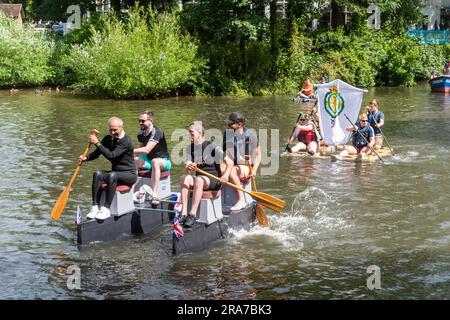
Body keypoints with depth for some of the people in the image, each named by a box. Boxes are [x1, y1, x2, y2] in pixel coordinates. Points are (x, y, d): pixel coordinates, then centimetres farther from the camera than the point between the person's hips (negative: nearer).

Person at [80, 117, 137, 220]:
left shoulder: (126, 141, -17)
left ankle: (106, 209, -36)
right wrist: (86, 158, -13)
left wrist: (97, 143, -28)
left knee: (112, 175, -36)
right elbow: (96, 153, 7)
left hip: (129, 174, -6)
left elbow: (111, 156, -26)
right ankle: (95, 207, -27)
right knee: (97, 174, -22)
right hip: (115, 172, 7)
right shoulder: (108, 139, 6)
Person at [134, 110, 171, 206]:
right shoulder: (141, 134, 6)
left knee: (155, 161, -40)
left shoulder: (157, 131, -19)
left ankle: (154, 195, -47)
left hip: (164, 161, -8)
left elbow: (146, 150, -29)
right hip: (149, 160, 8)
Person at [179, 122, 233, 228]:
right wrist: (189, 167, -27)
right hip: (200, 178, 5)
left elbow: (230, 162, -7)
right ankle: (184, 213, -34)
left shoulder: (212, 146, -7)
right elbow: (188, 165, -2)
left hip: (214, 180, -5)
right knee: (184, 178, -25)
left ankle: (193, 215, -41)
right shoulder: (190, 148, 10)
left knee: (199, 180, -36)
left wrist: (225, 175, -26)